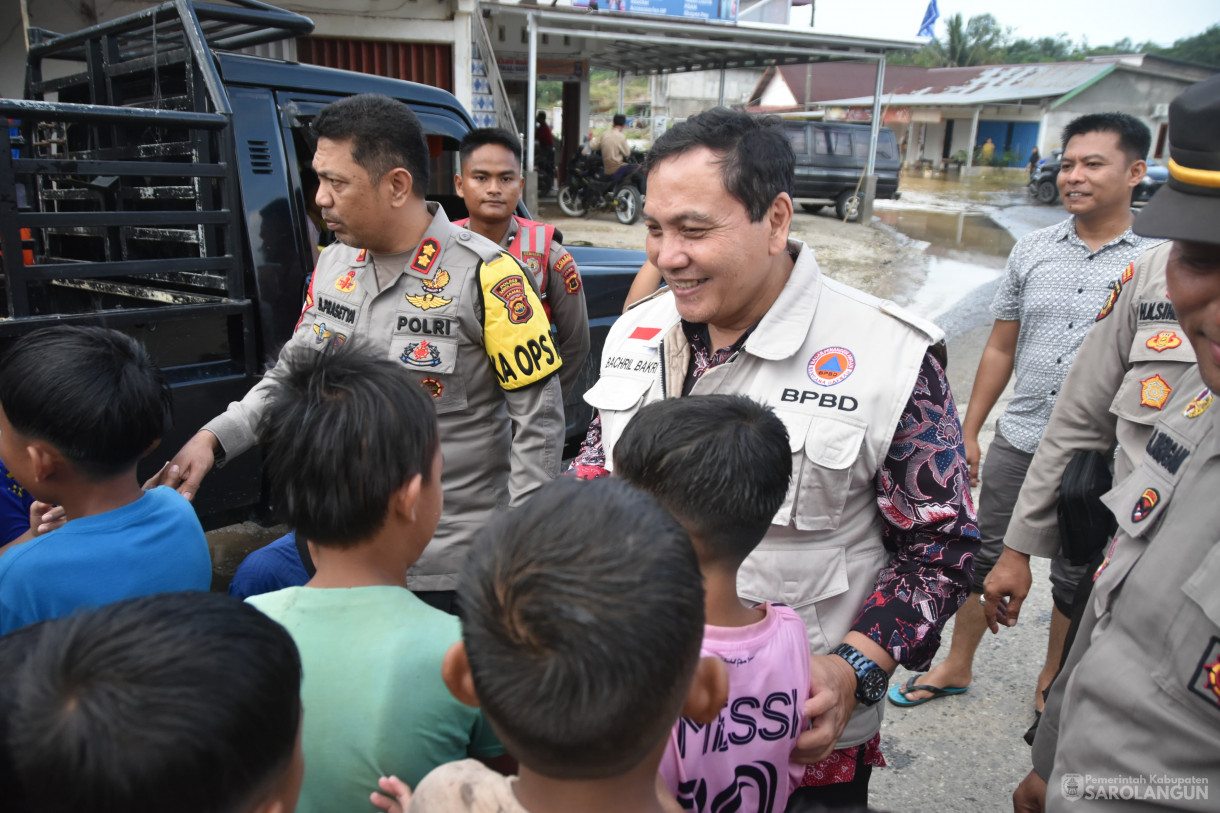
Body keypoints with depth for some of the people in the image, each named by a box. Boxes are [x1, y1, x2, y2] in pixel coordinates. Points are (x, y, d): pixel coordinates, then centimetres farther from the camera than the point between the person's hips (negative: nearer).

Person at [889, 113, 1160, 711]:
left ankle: (1051, 681, 37)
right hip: (1019, 441, 3)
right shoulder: (1033, 250, 2)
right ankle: (956, 667, 33)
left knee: (1075, 577, 14)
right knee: (985, 556, 13)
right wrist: (967, 432, 8)